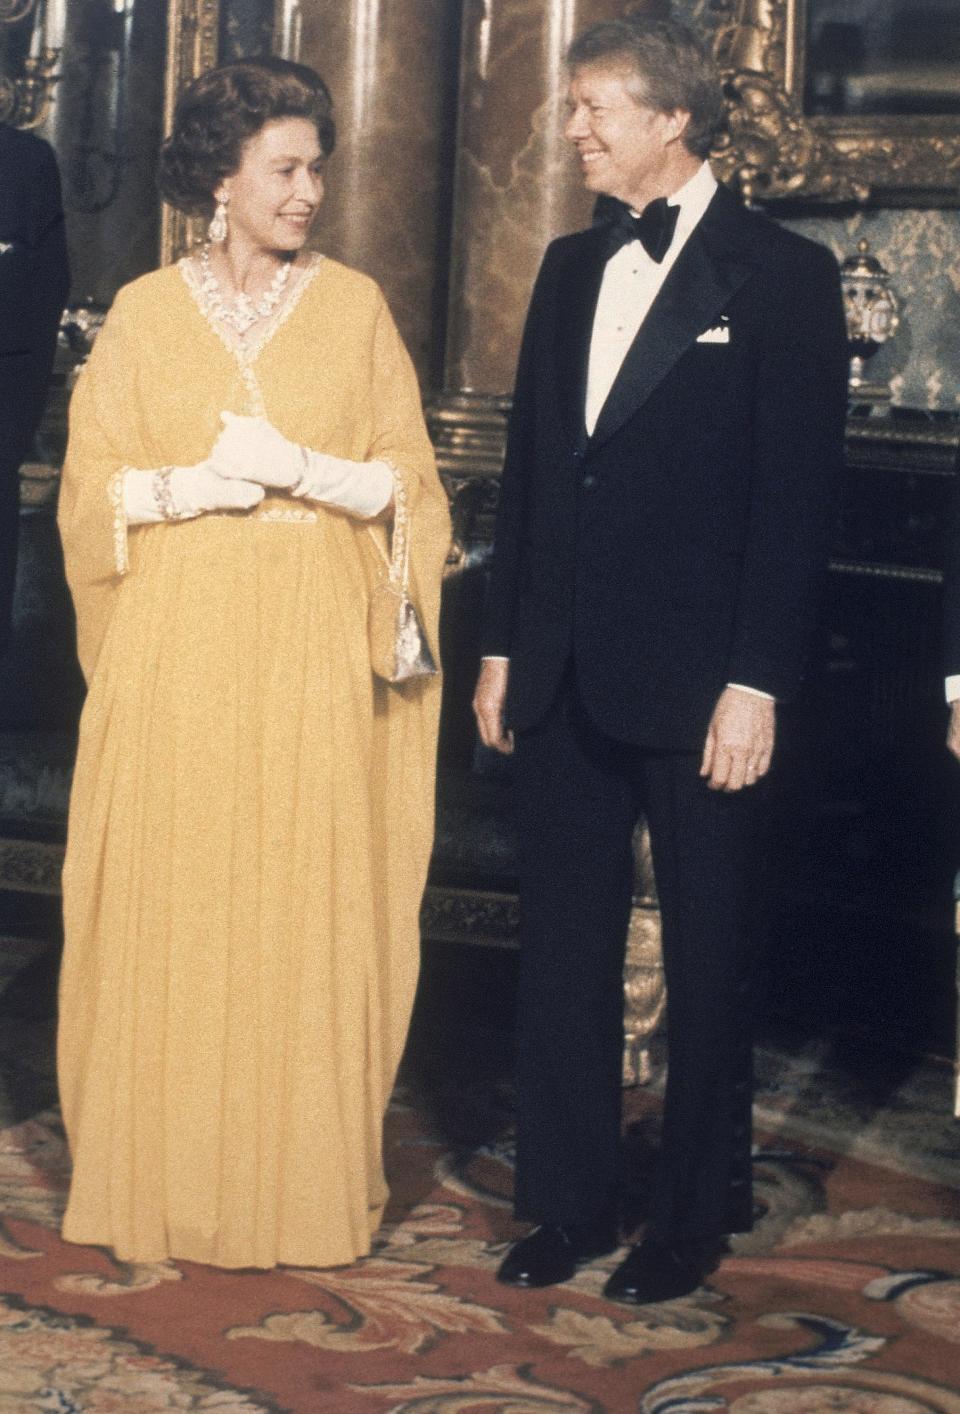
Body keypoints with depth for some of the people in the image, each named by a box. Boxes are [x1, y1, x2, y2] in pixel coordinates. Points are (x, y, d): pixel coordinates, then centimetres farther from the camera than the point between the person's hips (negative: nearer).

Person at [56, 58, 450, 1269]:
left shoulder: (354, 307, 6)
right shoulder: (145, 313, 6)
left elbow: (409, 482, 4)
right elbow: (92, 489, 5)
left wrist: (299, 470, -11)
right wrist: (196, 486, -11)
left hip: (313, 651, 0)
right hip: (178, 647, 0)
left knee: (306, 916, -1)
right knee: (168, 910, 1)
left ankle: (298, 1182, 10)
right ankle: (163, 1180, 12)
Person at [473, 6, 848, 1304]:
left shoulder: (781, 273, -7)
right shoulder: (572, 267, 12)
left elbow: (799, 494, -10)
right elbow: (528, 467, 15)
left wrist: (757, 682, -15)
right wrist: (503, 644, 11)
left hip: (699, 685, -6)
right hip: (566, 680, 6)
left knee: (708, 957, 7)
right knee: (564, 946, 11)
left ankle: (694, 1212, 20)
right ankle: (566, 1201, 23)